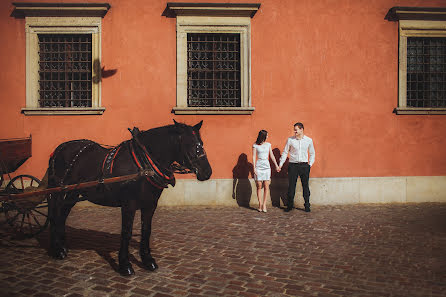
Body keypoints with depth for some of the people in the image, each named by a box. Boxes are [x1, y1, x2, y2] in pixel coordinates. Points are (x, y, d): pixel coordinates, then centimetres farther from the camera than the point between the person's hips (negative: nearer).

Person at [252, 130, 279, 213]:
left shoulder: (268, 144, 11)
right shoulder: (255, 145, 0)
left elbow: (272, 156, 16)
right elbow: (254, 157, -2)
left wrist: (276, 165, 16)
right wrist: (254, 168, -9)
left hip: (267, 166, 3)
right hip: (259, 167, -3)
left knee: (266, 187, -4)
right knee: (259, 186, 0)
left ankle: (264, 204, 0)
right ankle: (260, 204, 7)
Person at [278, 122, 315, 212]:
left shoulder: (309, 140, 4)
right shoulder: (290, 140, 1)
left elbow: (312, 153, 15)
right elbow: (285, 152, 6)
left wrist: (310, 164, 5)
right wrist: (280, 164, 2)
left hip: (304, 165, 1)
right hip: (293, 165, -1)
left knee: (305, 186, 5)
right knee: (291, 186, 2)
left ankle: (307, 205, 15)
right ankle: (290, 205, 13)